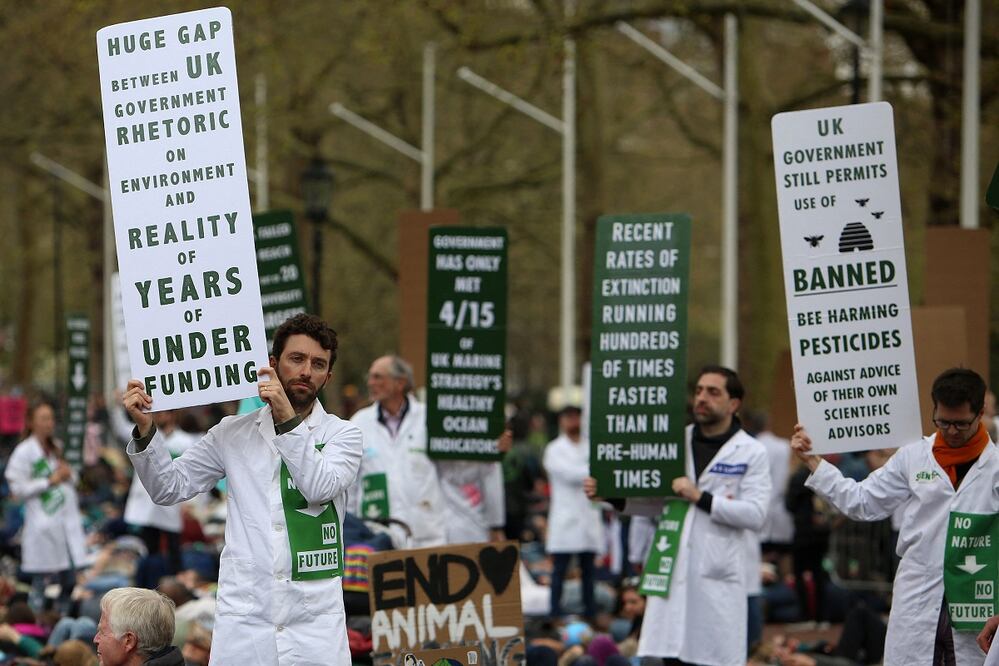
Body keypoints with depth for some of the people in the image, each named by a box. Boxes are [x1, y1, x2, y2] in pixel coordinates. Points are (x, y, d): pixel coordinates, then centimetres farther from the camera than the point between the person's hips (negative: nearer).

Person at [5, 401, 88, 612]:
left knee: (69, 579, 5)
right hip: (42, 521, -6)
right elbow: (18, 488, -11)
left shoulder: (57, 447, 15)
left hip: (67, 519, 6)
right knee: (40, 581, -6)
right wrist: (50, 481, -12)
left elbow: (72, 480, 25)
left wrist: (69, 474, 2)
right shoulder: (24, 452, -6)